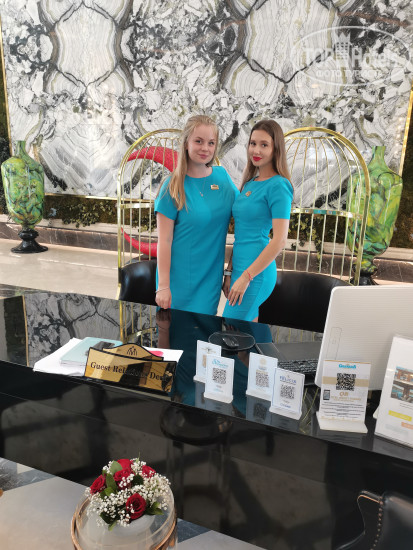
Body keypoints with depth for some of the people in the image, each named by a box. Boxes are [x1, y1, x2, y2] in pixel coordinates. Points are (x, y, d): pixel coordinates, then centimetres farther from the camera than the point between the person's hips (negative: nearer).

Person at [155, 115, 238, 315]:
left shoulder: (222, 175, 3)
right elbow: (164, 241, -11)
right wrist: (163, 286, -14)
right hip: (180, 277, -3)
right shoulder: (173, 187, -10)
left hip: (212, 275, 4)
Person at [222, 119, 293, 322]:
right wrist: (230, 271, 13)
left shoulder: (278, 186, -11)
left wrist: (246, 276, -17)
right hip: (241, 268, 8)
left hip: (256, 272, -8)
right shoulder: (250, 183, 13)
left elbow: (280, 240, -17)